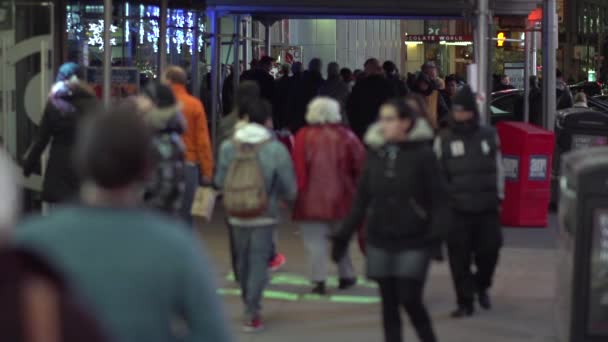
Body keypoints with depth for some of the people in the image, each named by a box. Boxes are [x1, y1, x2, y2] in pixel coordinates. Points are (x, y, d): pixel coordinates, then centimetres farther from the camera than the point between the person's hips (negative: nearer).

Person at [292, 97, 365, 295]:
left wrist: (299, 189, 1)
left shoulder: (304, 137, -5)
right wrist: (357, 188, 13)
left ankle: (319, 280, -6)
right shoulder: (346, 137, -2)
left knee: (315, 240, 0)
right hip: (340, 197, 2)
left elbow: (298, 168, -8)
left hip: (311, 199, -2)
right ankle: (346, 276, 24)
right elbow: (360, 165, 0)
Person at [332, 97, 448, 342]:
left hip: (413, 242, -4)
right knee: (389, 304, 5)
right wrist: (343, 236, 6)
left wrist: (435, 235, -21)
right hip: (381, 242, 4)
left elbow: (439, 200, -8)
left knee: (410, 300, -8)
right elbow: (361, 200, 9)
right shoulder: (376, 154, 5)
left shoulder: (422, 155, -7)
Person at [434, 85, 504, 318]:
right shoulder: (444, 139, 2)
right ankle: (465, 303, 10)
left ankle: (482, 286, 33)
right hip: (457, 210, -1)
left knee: (489, 251, 4)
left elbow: (498, 168, 13)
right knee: (460, 259, 0)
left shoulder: (489, 136, 6)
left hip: (487, 209, 1)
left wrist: (499, 196, 10)